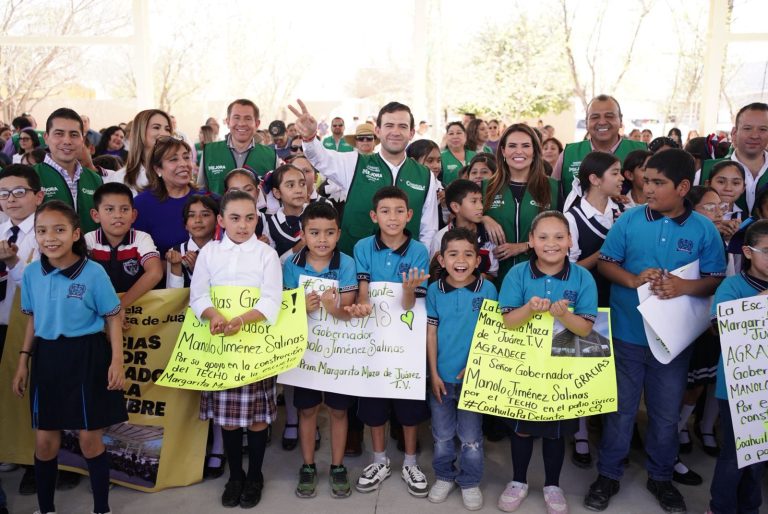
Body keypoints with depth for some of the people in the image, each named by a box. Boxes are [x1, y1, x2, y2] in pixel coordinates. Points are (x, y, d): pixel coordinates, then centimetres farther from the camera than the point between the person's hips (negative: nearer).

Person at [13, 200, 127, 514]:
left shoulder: (94, 272, -11)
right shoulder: (31, 273, 1)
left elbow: (112, 318, -5)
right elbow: (32, 320, 13)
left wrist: (117, 361, -11)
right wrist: (23, 362, 12)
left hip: (86, 357, -4)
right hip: (47, 357, 4)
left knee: (90, 440, 5)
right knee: (44, 441, 12)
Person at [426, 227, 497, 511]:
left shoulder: (487, 289, -9)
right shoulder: (434, 290, -4)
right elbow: (431, 332, -1)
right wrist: (434, 373, -4)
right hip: (442, 375, 2)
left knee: (471, 436, 10)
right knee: (442, 434, 16)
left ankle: (470, 482, 30)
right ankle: (444, 476, 36)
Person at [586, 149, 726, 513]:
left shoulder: (704, 230, -5)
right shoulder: (629, 220, -6)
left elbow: (716, 280, -3)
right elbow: (605, 264, -2)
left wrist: (684, 287, -22)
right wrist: (634, 280, -19)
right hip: (627, 334, 0)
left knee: (666, 413, 16)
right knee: (620, 408, 12)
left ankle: (661, 477, 37)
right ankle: (608, 474, 29)